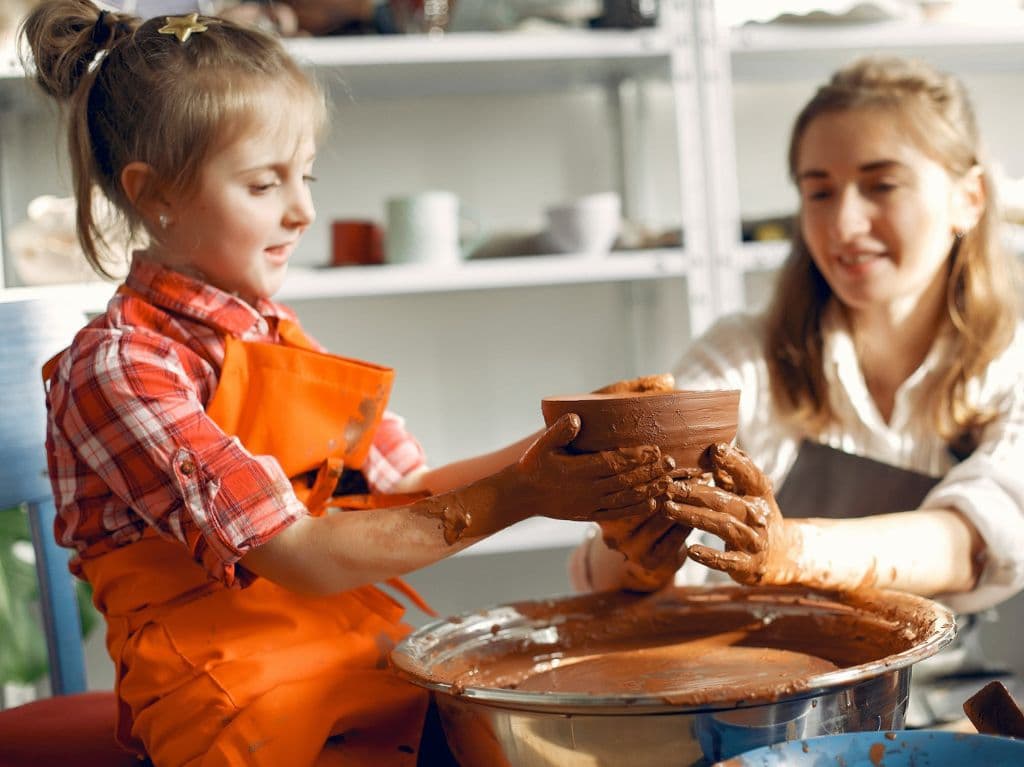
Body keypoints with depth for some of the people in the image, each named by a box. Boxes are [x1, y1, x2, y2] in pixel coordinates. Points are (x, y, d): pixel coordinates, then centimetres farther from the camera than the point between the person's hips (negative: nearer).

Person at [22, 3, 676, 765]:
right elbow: (304, 557, -16)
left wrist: (546, 452, -2)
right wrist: (516, 497, -18)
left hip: (370, 666, 7)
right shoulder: (115, 368, -11)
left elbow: (407, 492, 14)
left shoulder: (275, 333, 15)